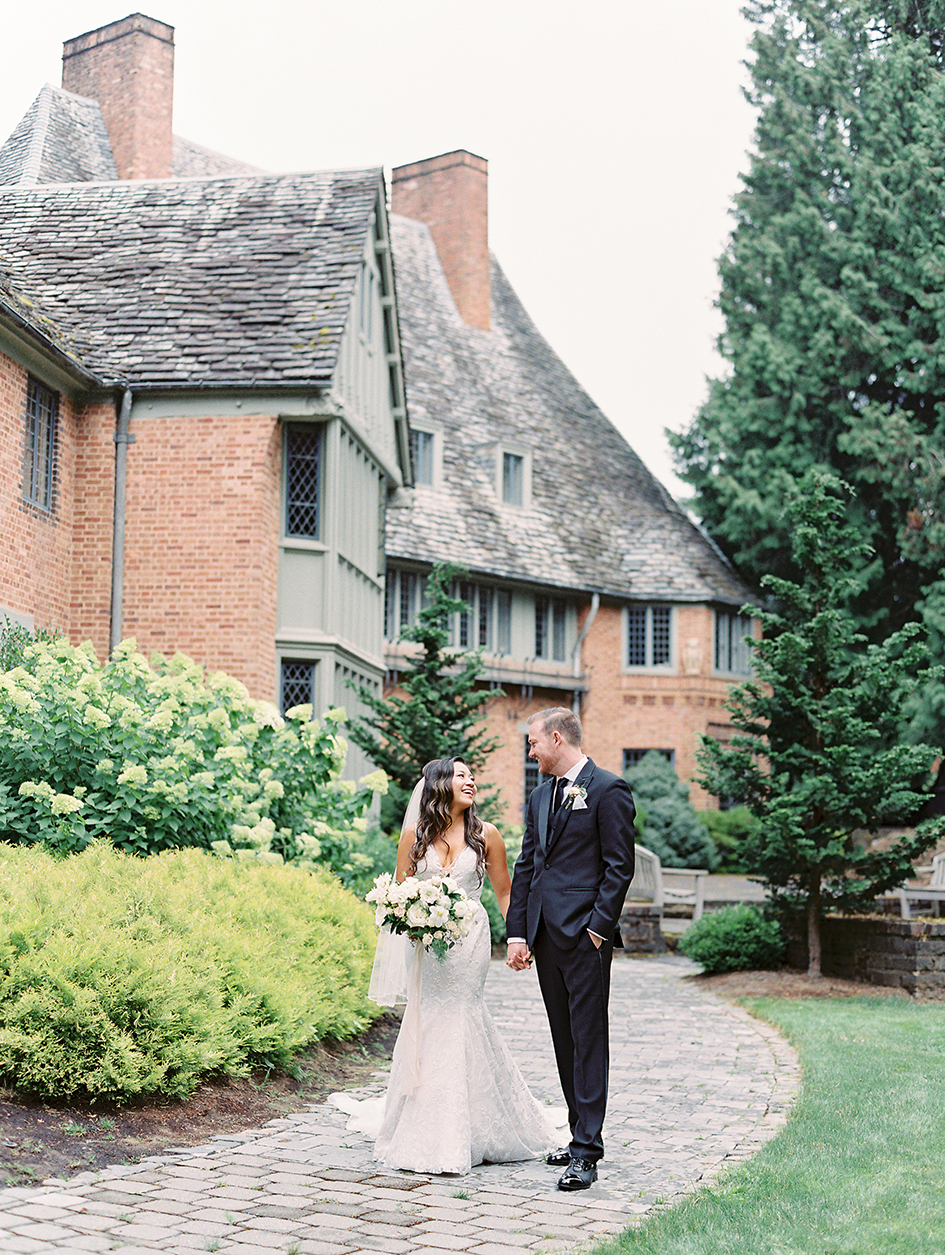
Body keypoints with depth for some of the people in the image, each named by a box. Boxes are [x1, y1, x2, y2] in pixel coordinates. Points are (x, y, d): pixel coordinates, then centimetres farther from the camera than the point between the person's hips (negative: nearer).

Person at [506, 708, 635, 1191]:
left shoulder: (608, 790, -6)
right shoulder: (541, 795, 17)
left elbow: (619, 866, -9)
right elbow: (526, 866, 16)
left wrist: (599, 926, -14)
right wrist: (517, 931, 9)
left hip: (584, 934, -8)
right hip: (545, 934, 8)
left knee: (588, 1041, -6)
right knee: (564, 1041, 12)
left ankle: (586, 1153, -7)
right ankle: (581, 1135, 21)